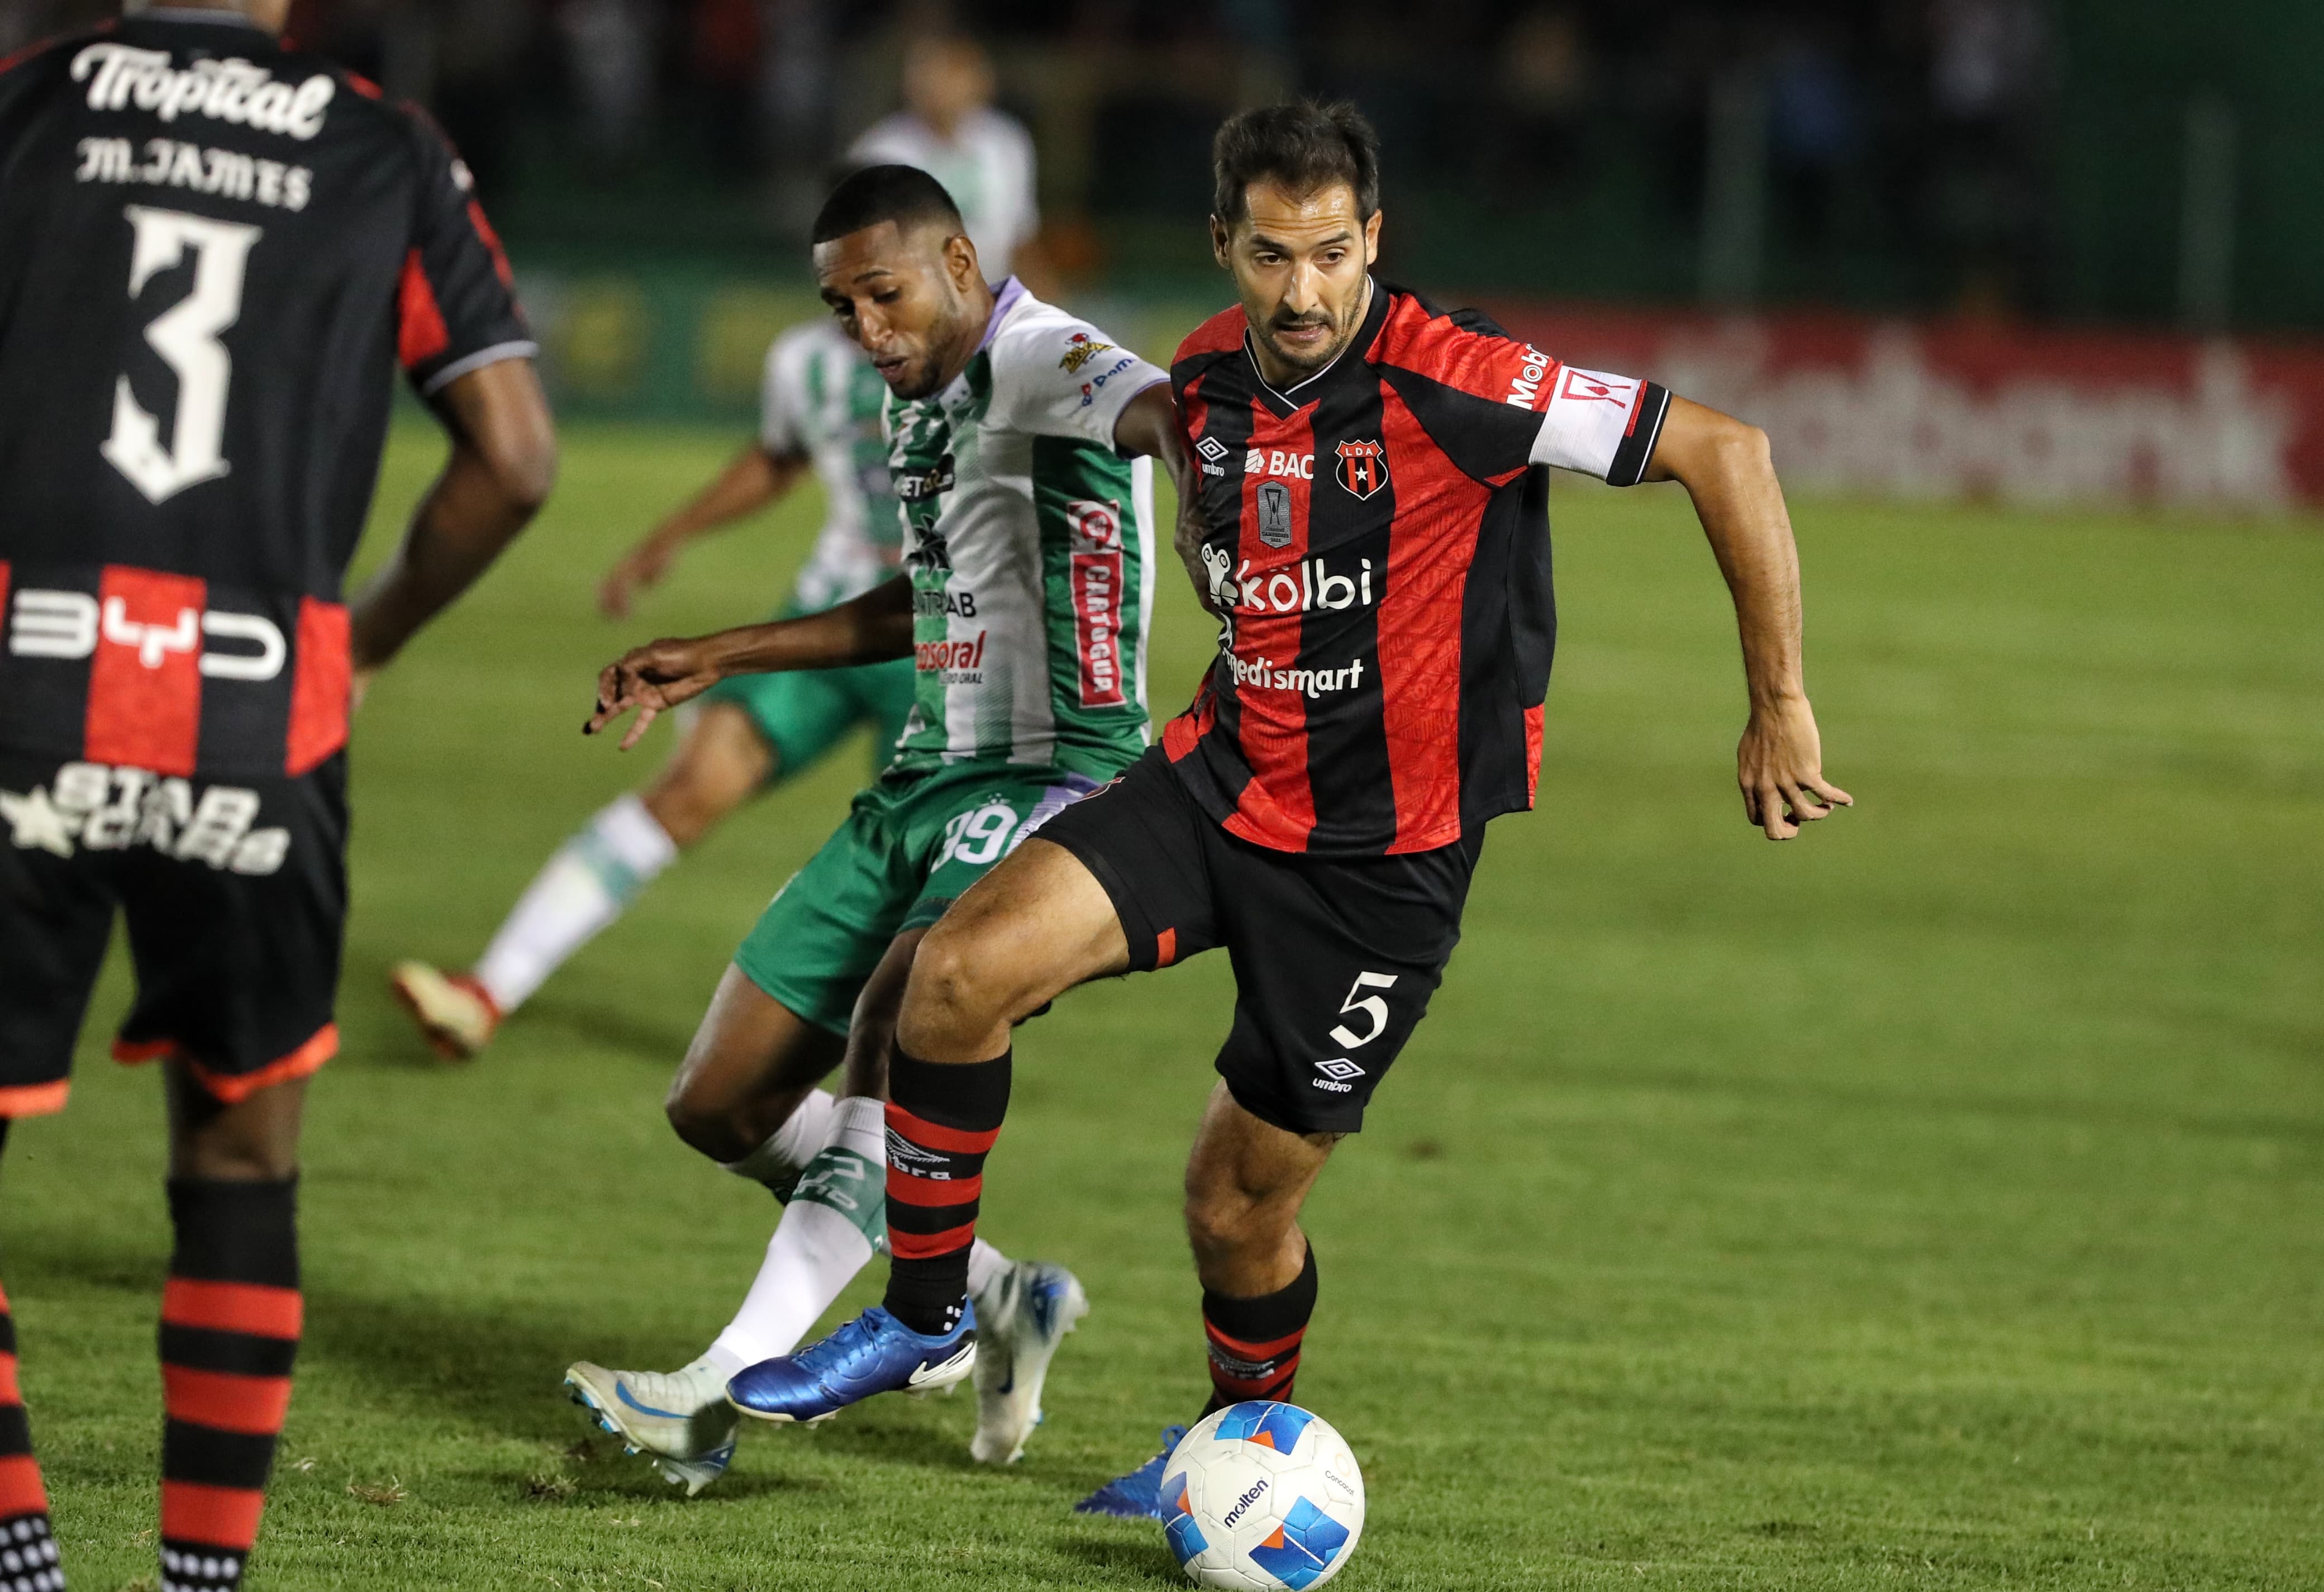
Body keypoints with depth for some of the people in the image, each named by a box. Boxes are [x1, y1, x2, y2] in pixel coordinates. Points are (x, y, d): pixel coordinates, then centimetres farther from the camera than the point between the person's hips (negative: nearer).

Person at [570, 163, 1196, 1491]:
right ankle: (1001, 1300, 19)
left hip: (1054, 780, -10)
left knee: (901, 1016, -31)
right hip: (928, 781, 10)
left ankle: (728, 1391, -36)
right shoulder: (919, 399, 15)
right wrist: (712, 662, 32)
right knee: (725, 1104, 6)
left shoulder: (1044, 362, -13)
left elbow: (1158, 405, -38)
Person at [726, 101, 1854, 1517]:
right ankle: (923, 1316, 2)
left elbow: (1724, 454, -20)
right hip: (1225, 779, 5)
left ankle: (1249, 1431, 34)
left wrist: (1782, 707, -18)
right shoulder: (1207, 379, -1)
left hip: (1387, 857, -5)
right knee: (962, 975, -16)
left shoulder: (1452, 382, -21)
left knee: (1242, 1199, 2)